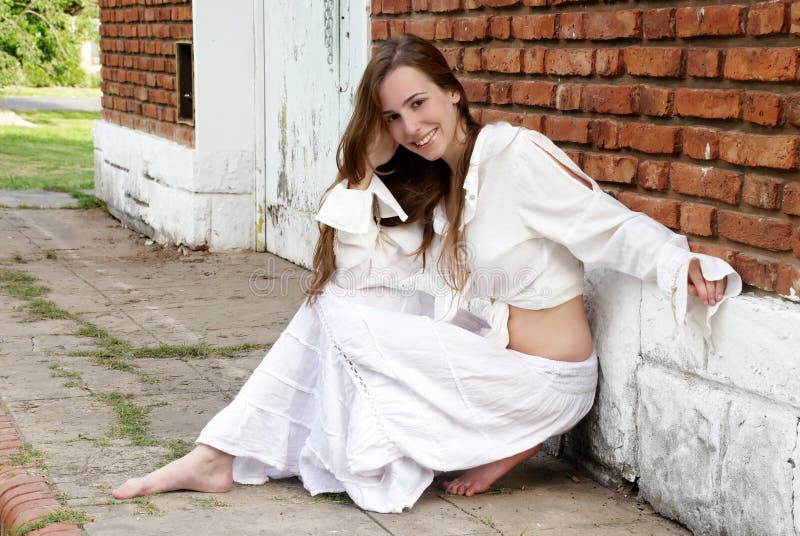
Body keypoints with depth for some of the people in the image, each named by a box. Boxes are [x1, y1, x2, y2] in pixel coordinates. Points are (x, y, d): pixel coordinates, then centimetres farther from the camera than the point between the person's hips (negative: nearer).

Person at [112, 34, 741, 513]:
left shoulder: (516, 153, -16)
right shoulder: (432, 186, 8)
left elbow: (612, 226, -19)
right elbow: (357, 269, 1)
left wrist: (683, 265, -35)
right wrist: (368, 169, -4)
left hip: (543, 379, -8)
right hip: (482, 353, 8)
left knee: (345, 322, -13)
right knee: (332, 300, -2)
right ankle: (218, 458, 0)